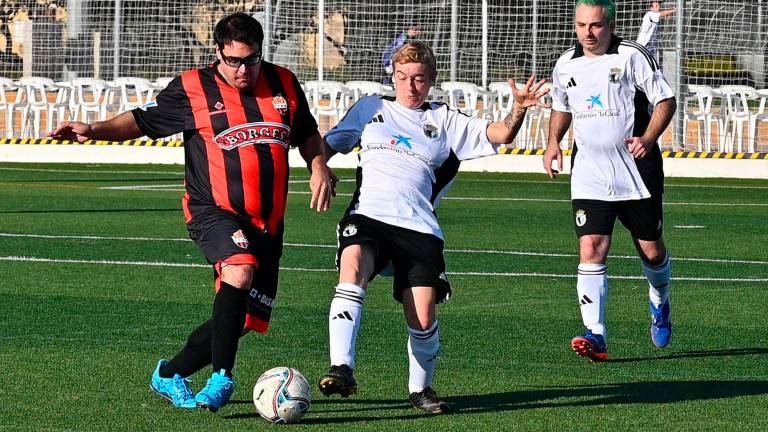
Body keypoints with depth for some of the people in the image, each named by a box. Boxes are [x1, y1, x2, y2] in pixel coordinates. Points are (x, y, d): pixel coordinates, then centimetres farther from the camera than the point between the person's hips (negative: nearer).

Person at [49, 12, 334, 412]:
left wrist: (319, 168, 6)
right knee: (239, 271, -35)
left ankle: (169, 375, 25)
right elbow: (142, 120, 7)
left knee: (244, 319, 4)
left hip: (266, 223, 5)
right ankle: (221, 378, -27)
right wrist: (93, 130, -8)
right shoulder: (192, 89, -1)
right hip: (214, 210, -5)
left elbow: (307, 135, 24)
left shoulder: (283, 84, 9)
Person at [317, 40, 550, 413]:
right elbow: (329, 145, 26)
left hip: (418, 225, 1)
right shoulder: (371, 109, 20)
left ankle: (420, 388, 19)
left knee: (423, 318, -8)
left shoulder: (444, 121, 18)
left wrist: (518, 110, -11)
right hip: (368, 214, -1)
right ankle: (341, 369, -39)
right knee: (352, 268, -33)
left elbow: (498, 134, 9)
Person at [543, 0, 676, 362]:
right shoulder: (566, 65, 6)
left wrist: (648, 138, -21)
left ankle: (660, 303, 41)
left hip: (637, 170, -2)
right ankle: (595, 336, -17)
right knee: (591, 249, -13)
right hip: (589, 176, 2)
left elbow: (665, 100, -5)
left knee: (651, 251, 8)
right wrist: (553, 142, 6)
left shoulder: (633, 56, -8)